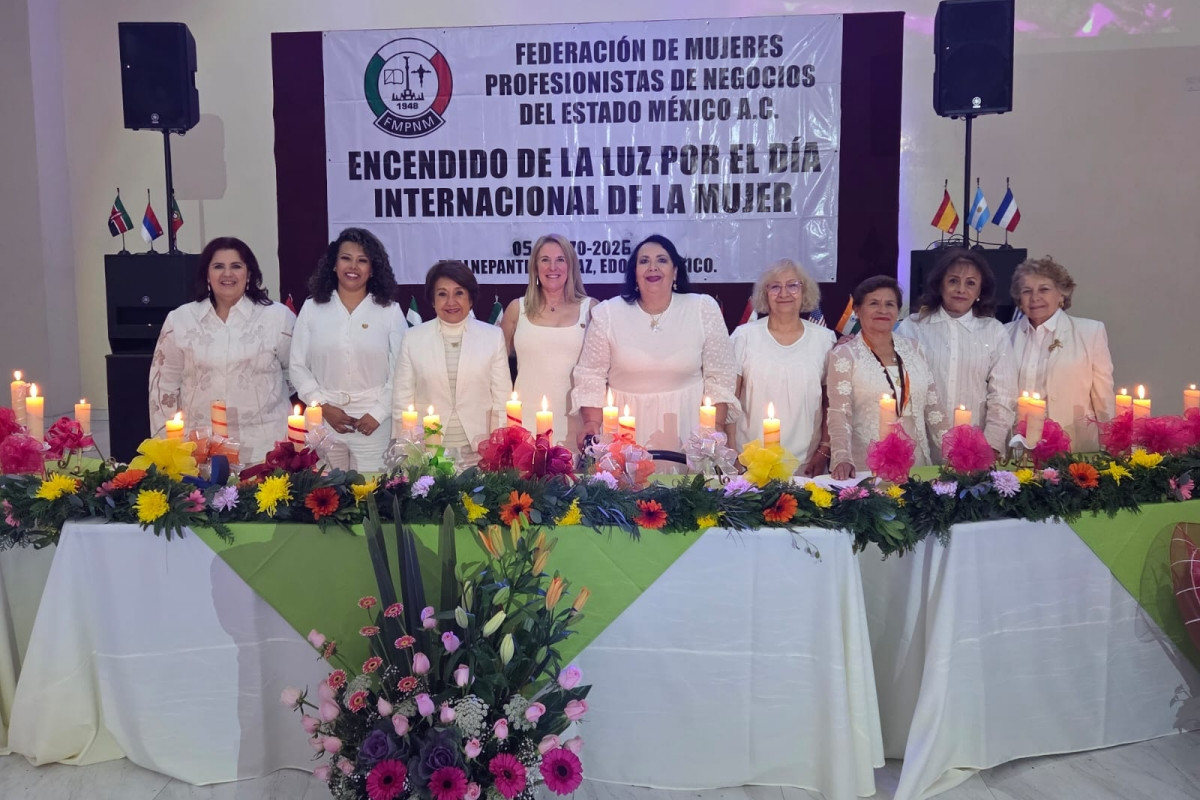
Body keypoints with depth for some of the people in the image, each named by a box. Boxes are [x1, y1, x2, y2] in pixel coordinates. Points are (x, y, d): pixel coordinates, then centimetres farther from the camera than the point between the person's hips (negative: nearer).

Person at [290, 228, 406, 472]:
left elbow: (401, 371, 0)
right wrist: (323, 406, -6)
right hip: (323, 419, 1)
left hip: (374, 423, -1)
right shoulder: (311, 308, 7)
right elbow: (298, 366, 6)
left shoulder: (390, 311, 4)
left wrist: (379, 413, -8)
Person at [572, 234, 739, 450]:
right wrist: (592, 423, -10)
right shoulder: (606, 313, -3)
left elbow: (719, 377, -1)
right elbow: (591, 376, 1)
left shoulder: (704, 309, -3)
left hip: (686, 426, 0)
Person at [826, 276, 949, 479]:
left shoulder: (913, 349, 10)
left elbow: (932, 407, 12)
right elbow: (839, 414, -11)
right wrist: (842, 458, -24)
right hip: (866, 469, -4)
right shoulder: (844, 355, -4)